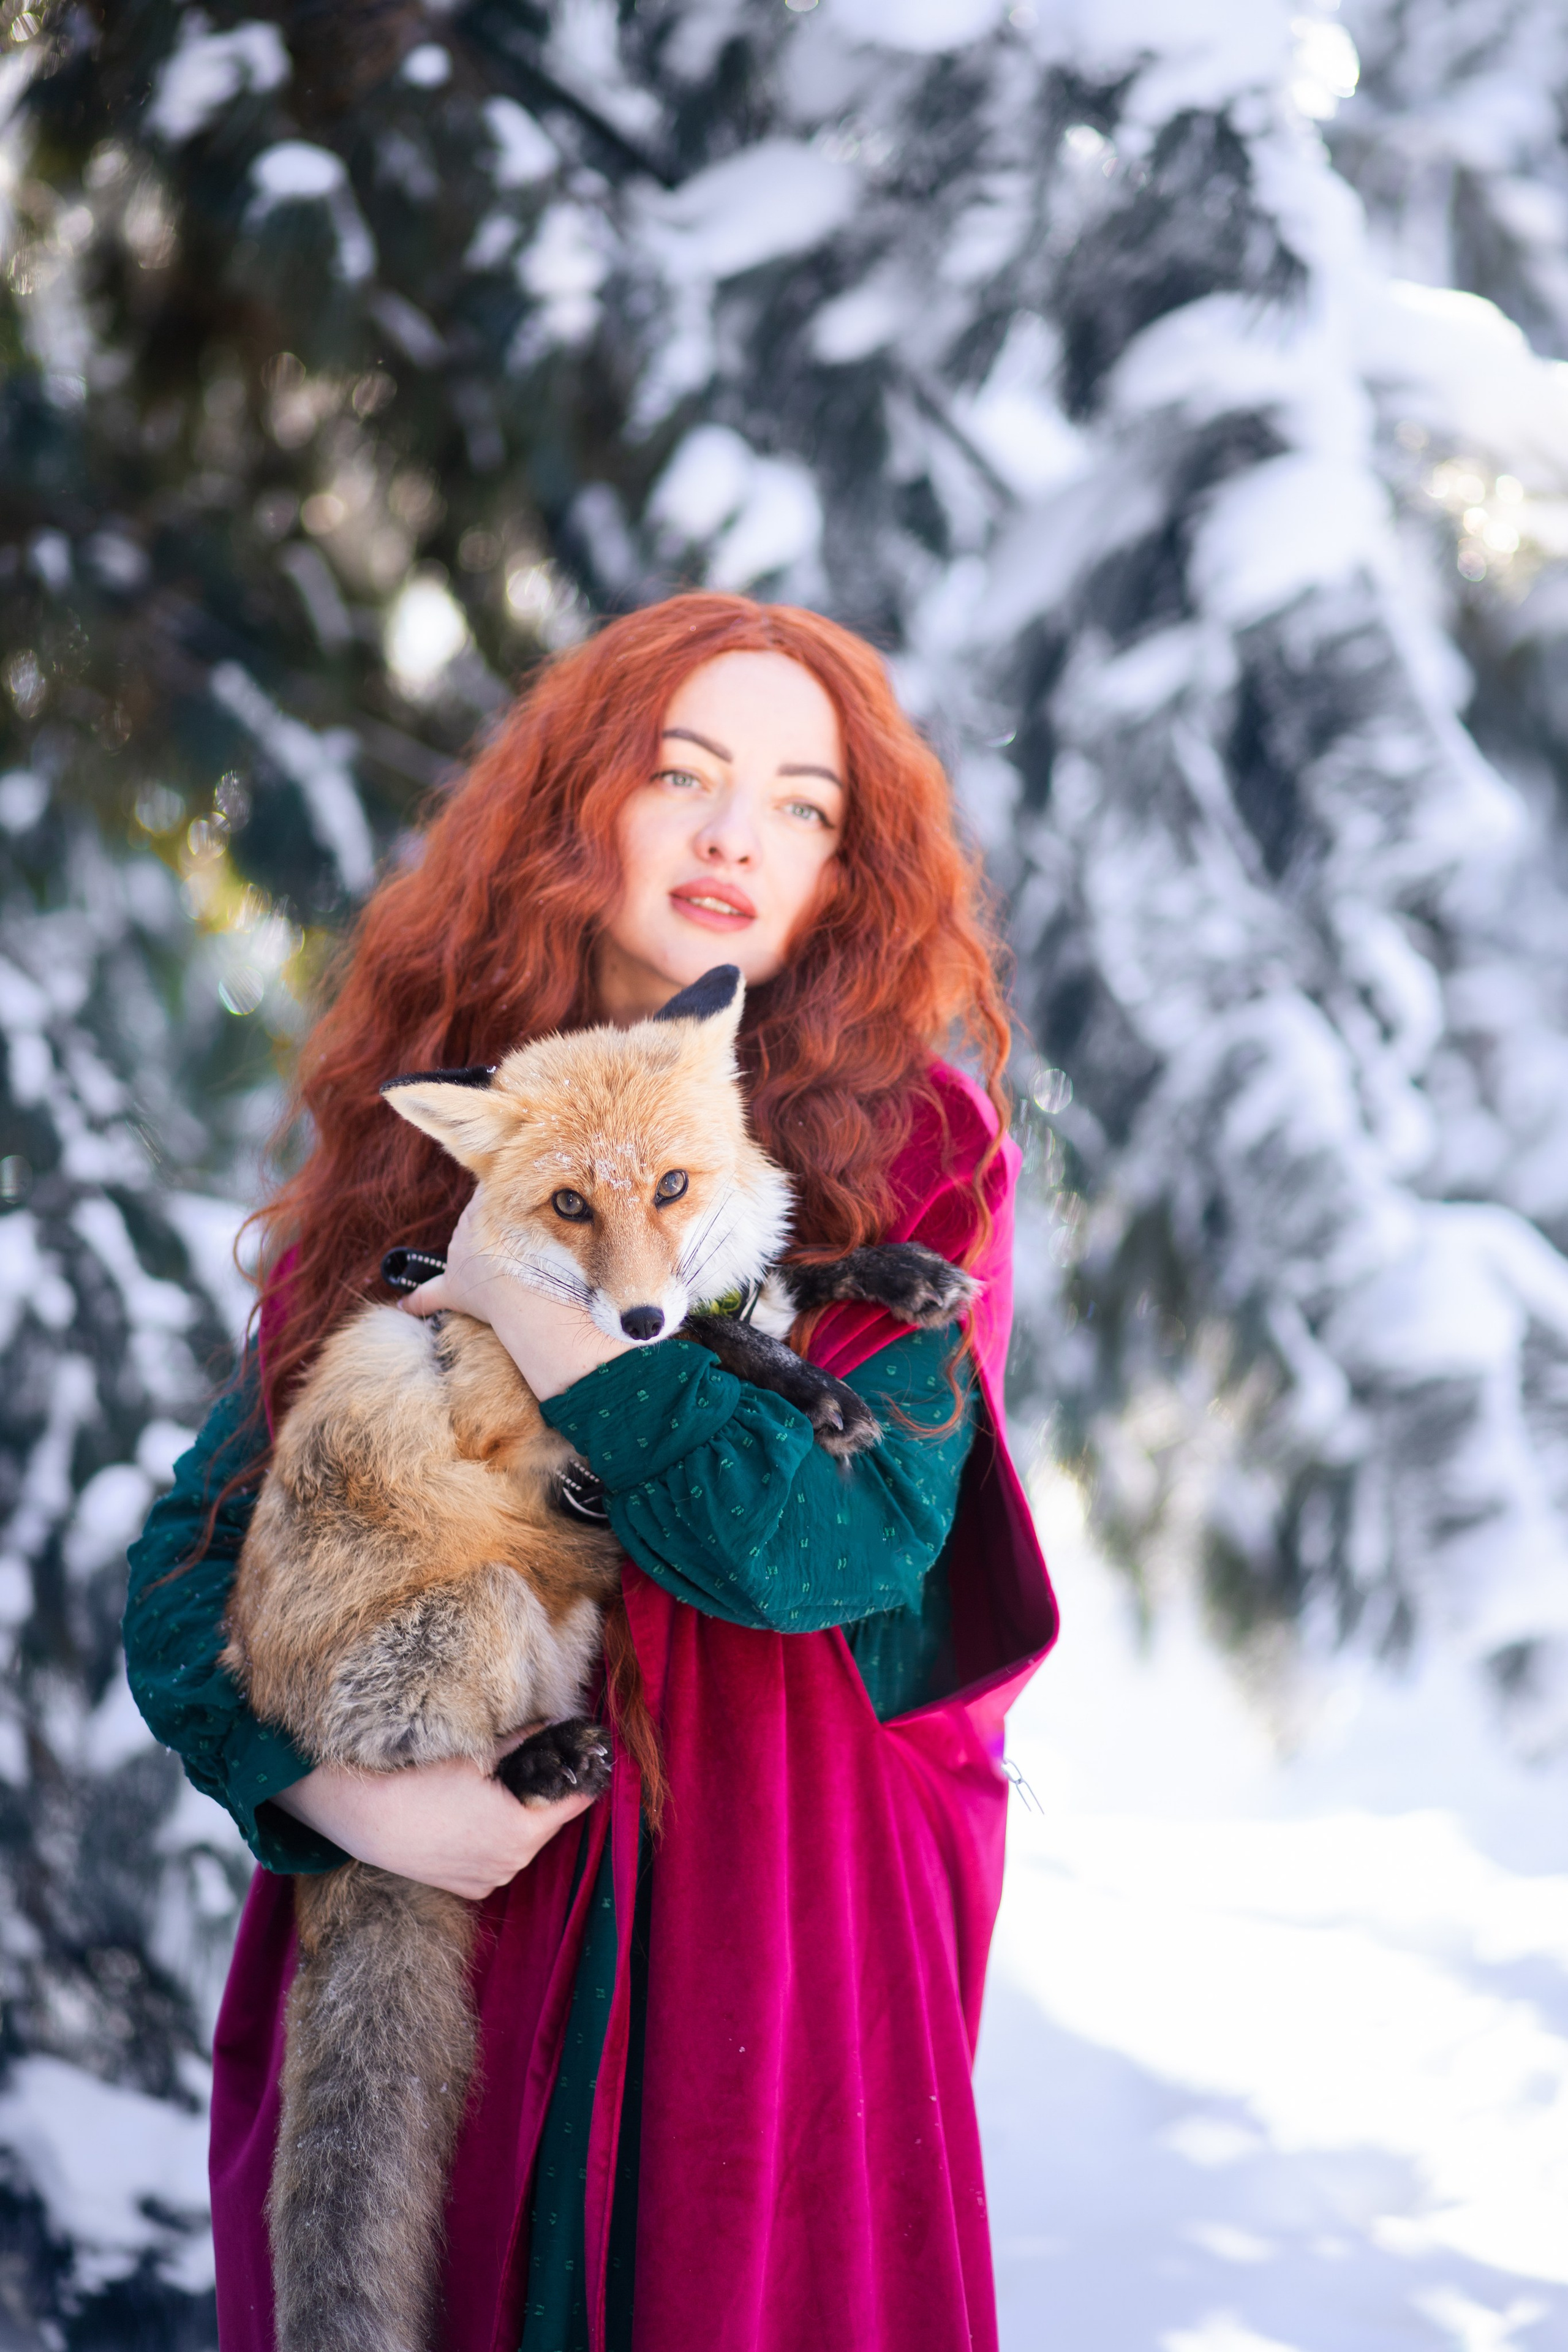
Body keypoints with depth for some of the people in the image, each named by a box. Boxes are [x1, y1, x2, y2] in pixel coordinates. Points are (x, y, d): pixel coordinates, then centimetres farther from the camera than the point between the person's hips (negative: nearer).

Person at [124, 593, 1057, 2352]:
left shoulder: (909, 1150, -4)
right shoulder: (402, 1146, 4)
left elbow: (841, 1547, -18)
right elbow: (192, 1558, 4)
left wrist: (528, 1299, -14)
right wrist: (344, 1790, -13)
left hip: (761, 1943, -2)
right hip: (399, 1937, 3)